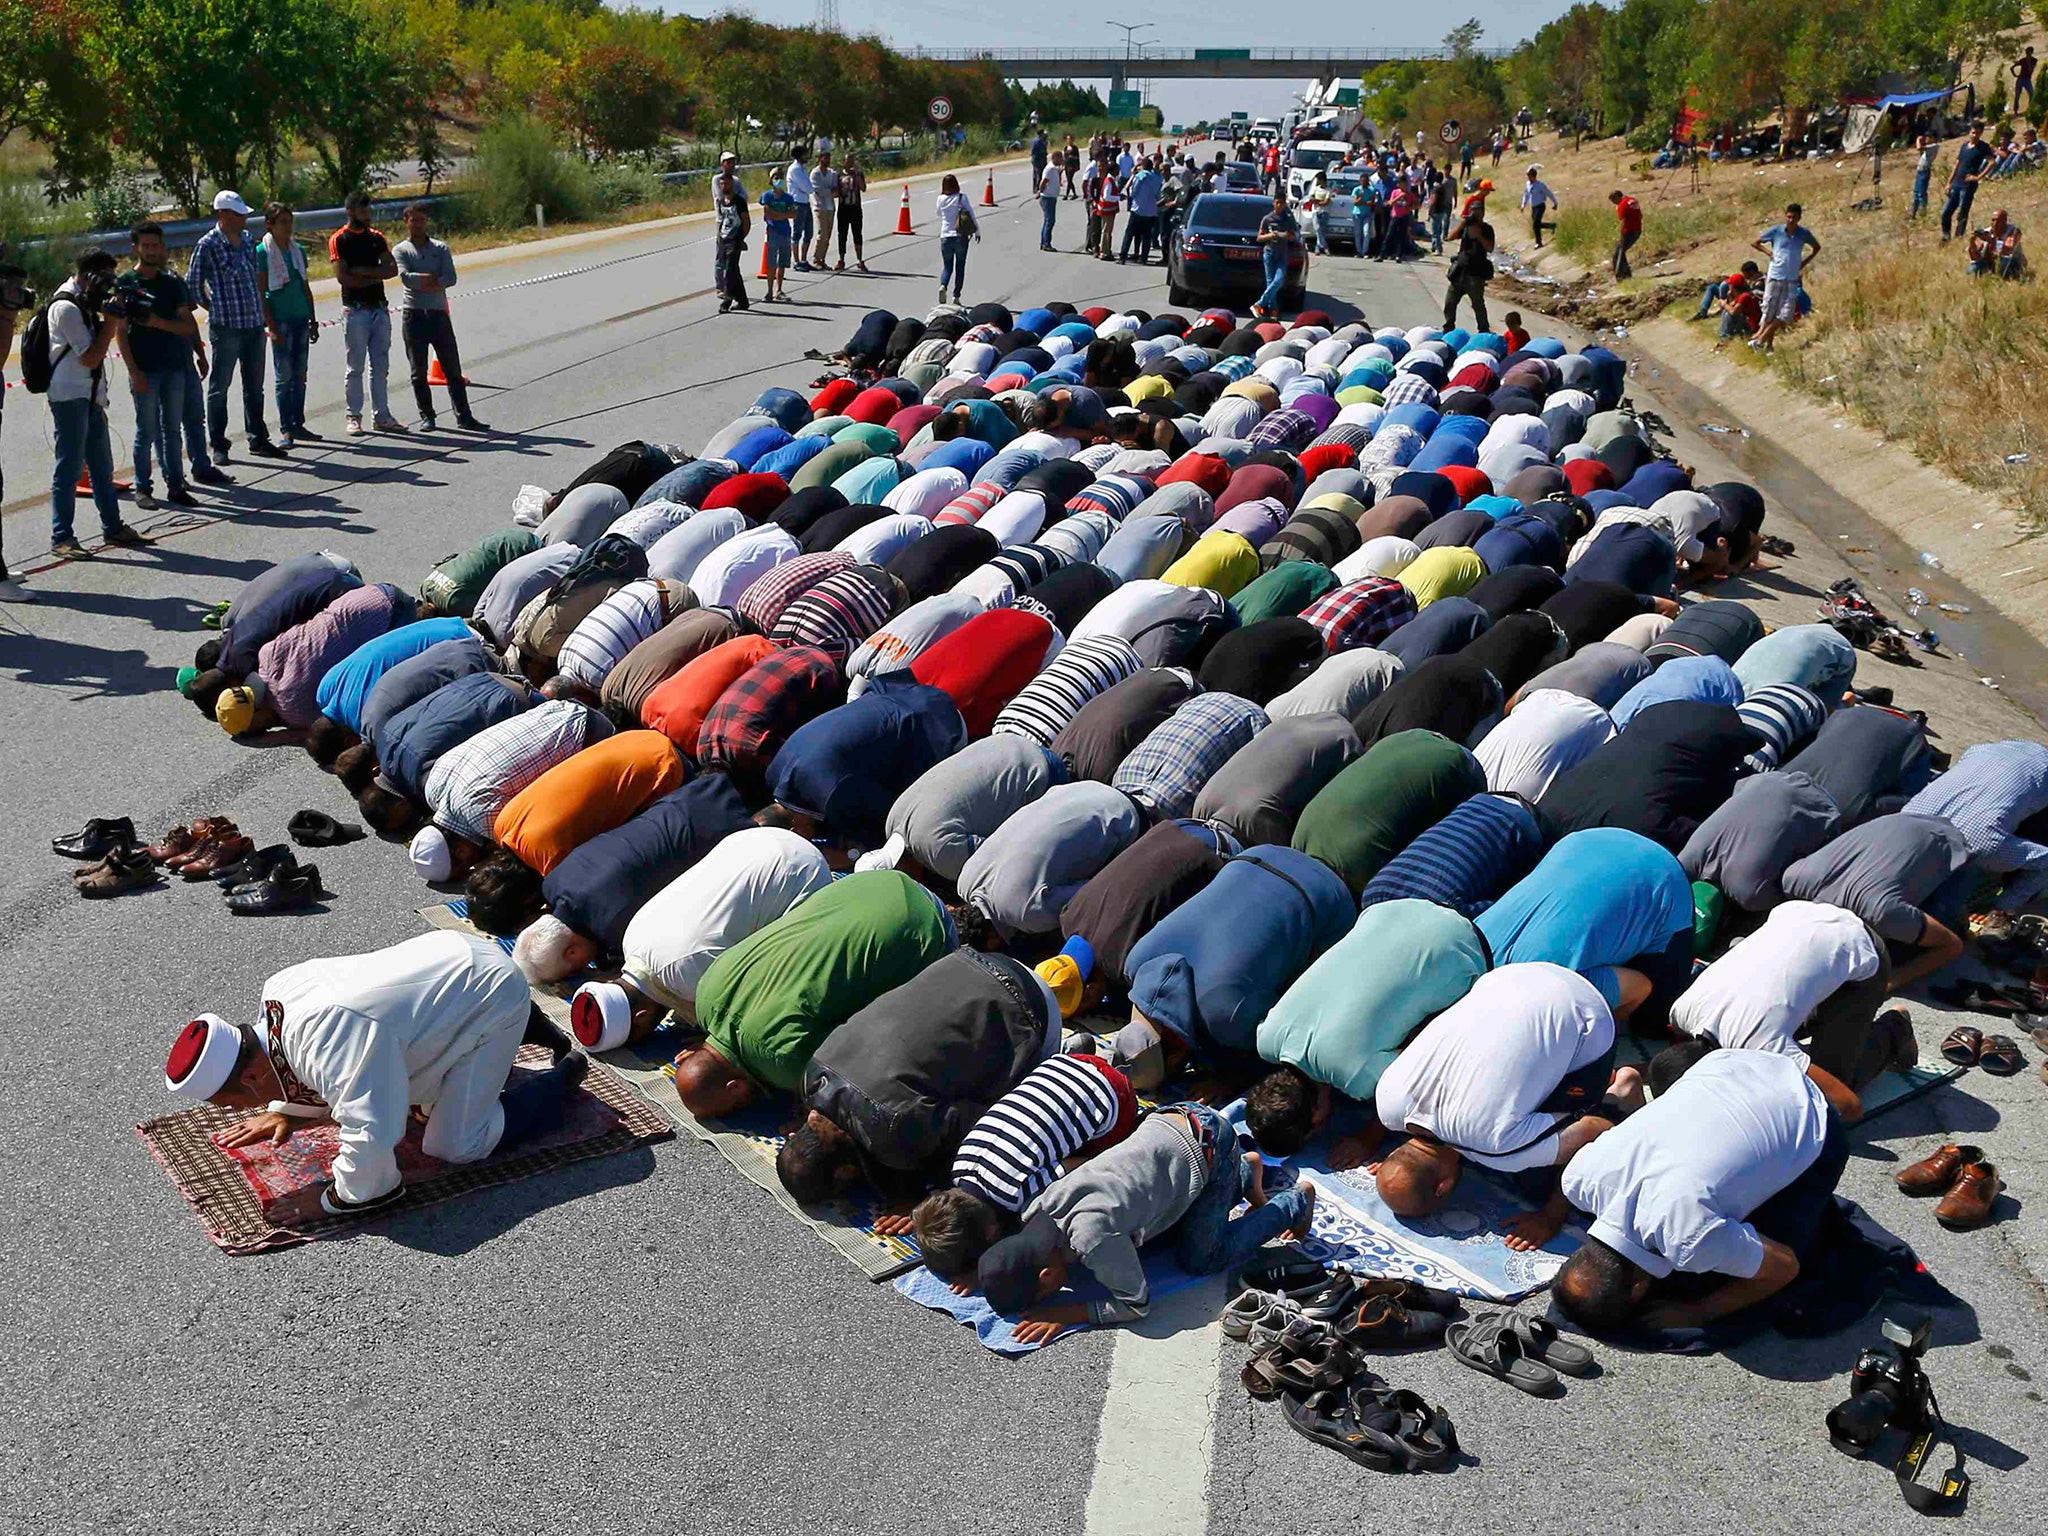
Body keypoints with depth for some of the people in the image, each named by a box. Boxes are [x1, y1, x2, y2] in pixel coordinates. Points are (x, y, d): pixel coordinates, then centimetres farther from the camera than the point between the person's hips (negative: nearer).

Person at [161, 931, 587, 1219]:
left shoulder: (331, 1043, -37)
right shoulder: (277, 993, -6)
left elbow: (371, 1135, -43)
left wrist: (334, 1199, -27)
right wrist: (283, 1111, 6)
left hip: (492, 993, -9)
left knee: (455, 1144, -8)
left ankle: (563, 1077, 9)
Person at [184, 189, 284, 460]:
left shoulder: (248, 239, 10)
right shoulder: (208, 245, -9)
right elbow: (192, 284, -4)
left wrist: (259, 308, 14)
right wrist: (213, 308, 0)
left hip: (254, 323, 6)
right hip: (225, 326, -6)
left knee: (254, 386, 13)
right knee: (219, 387, 3)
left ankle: (258, 439, 22)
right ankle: (218, 444, 10)